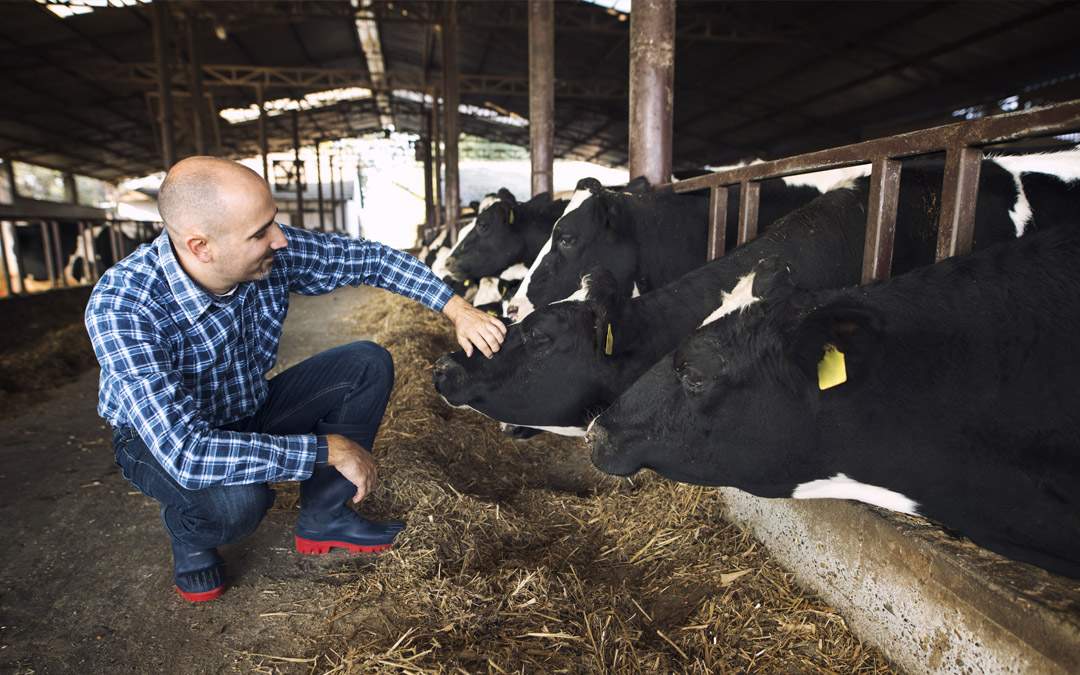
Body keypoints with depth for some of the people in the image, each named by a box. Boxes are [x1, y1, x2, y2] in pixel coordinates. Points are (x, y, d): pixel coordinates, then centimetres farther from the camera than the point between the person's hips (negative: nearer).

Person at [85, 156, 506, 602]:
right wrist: (329, 449, -37)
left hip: (251, 412, 5)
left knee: (368, 364, -11)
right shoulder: (121, 308, -36)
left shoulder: (273, 254, -23)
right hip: (158, 439, -5)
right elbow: (186, 453, -41)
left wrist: (457, 309, -17)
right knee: (237, 500, -37)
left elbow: (368, 258, -10)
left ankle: (323, 519, 3)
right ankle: (189, 536, 4)